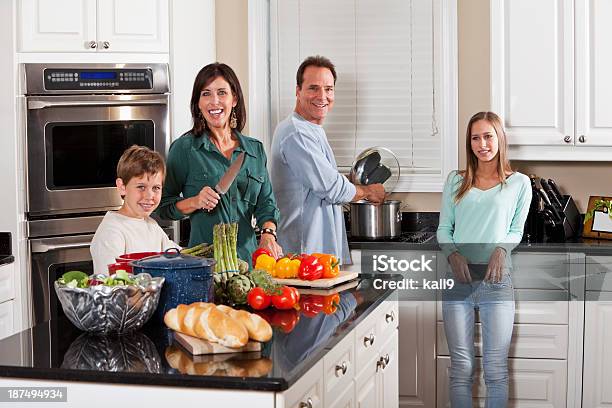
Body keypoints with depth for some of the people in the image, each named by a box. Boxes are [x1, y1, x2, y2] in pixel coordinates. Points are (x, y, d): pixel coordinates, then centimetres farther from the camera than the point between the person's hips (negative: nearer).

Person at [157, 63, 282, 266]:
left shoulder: (255, 149, 13)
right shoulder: (184, 148, 2)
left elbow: (266, 204, 14)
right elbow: (163, 207, 4)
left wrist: (268, 234, -4)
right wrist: (195, 202, -13)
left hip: (247, 256, 3)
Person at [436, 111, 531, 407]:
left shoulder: (519, 183, 6)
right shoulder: (456, 181, 11)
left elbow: (516, 231, 8)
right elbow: (443, 229, 11)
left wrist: (501, 249, -13)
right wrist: (452, 254, -9)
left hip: (496, 277, -1)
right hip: (458, 276, 2)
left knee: (496, 369, 2)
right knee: (461, 367, 6)